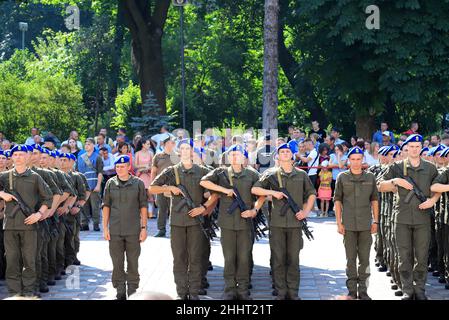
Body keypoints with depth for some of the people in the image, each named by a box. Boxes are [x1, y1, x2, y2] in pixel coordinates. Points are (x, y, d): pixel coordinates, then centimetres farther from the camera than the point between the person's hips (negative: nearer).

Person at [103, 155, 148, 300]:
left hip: (133, 231, -1)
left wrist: (144, 227, -2)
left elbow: (143, 206, 3)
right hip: (115, 231, 1)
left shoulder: (138, 183, 1)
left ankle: (132, 293, 12)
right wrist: (105, 228, 2)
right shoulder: (110, 183, 5)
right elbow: (106, 206, 7)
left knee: (133, 264, 4)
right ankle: (120, 294, 12)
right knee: (117, 264, 5)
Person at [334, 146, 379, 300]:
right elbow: (337, 200, 3)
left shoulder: (370, 178, 7)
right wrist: (339, 222, -3)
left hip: (366, 224, 1)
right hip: (349, 224, -1)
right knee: (350, 258, 3)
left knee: (364, 258, 4)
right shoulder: (342, 178, 3)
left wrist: (375, 221, 4)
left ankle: (363, 290, 11)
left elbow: (375, 200, 10)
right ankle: (352, 290, 10)